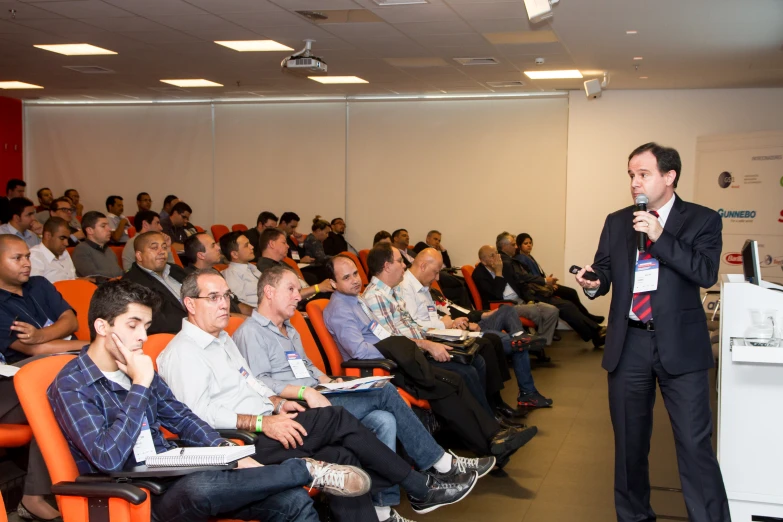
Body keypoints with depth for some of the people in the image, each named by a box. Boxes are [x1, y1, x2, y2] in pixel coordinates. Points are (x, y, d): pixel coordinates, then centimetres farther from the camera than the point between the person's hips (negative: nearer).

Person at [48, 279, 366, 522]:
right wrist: (139, 386, -21)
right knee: (198, 486, -41)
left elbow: (181, 419, 15)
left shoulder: (137, 367, 10)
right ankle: (306, 470, -20)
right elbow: (108, 459, -25)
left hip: (173, 476, 7)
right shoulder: (71, 386, -12)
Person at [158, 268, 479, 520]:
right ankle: (421, 487, -6)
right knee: (337, 419, -16)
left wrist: (276, 402, 4)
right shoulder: (183, 352, -10)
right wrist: (262, 422, -23)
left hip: (261, 429, 9)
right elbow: (199, 413, -20)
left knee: (342, 457, -11)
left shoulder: (222, 339, 20)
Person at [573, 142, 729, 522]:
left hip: (680, 345, -4)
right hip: (628, 344, 4)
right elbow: (604, 272, 11)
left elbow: (707, 273, -15)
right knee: (629, 442, 14)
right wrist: (593, 283, -12)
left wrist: (660, 237, -20)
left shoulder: (702, 220, -2)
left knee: (695, 444, -6)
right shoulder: (616, 222, 8)